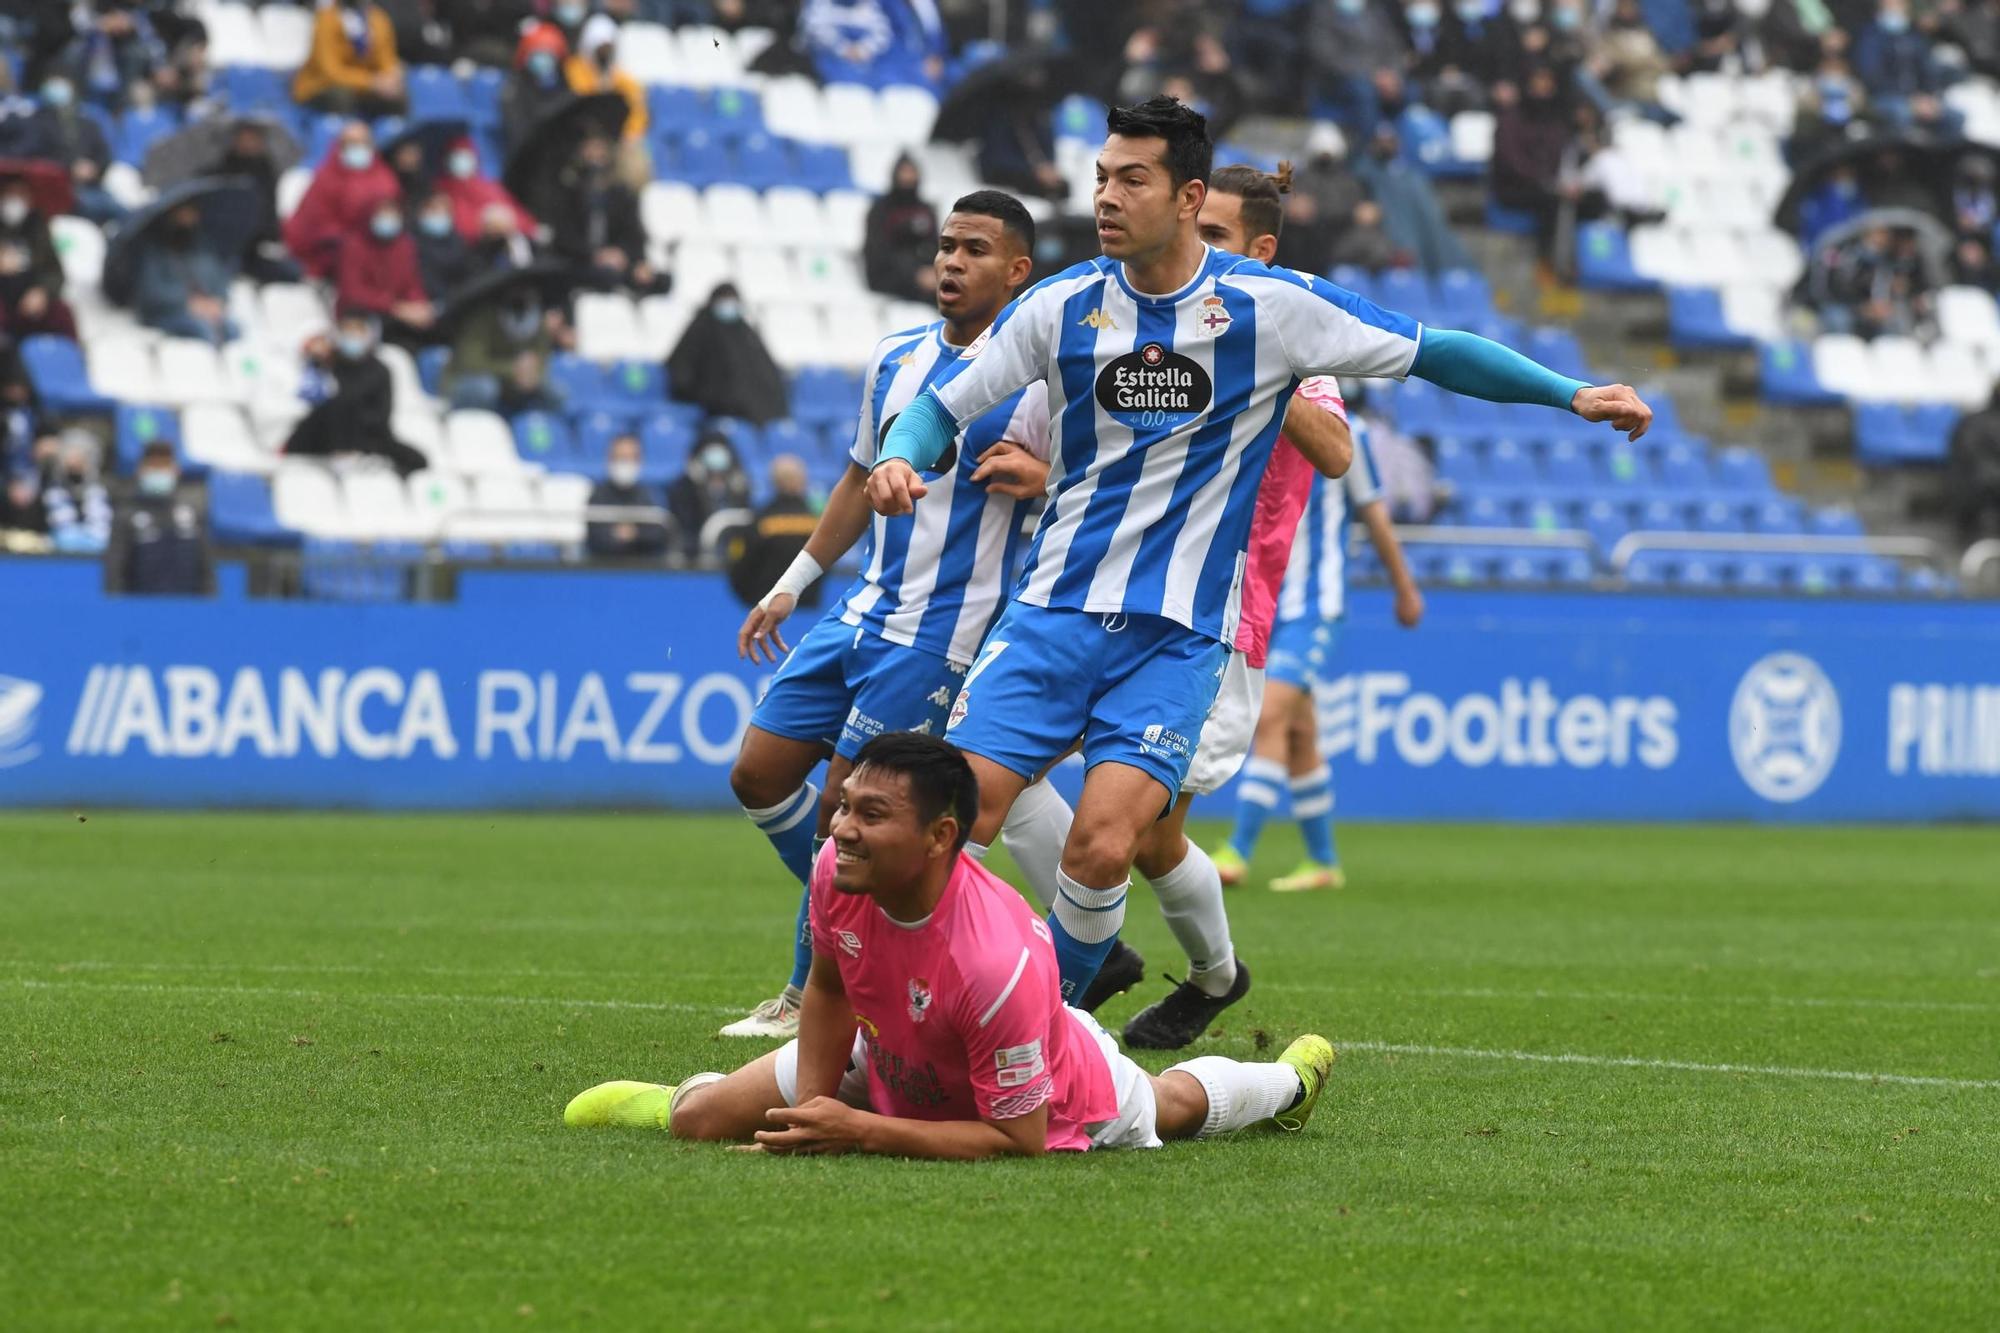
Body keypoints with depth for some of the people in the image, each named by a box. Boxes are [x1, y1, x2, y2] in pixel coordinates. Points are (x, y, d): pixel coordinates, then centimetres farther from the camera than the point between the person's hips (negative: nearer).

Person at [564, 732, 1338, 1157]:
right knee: (701, 1120, -4)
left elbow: (1020, 1140, -40)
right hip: (887, 1052, 4)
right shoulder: (837, 874, -32)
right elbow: (829, 985, -9)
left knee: (1176, 1107, 30)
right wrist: (812, 1112, -20)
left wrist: (859, 1131, -43)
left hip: (1054, 1099, -4)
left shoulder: (998, 967, -50)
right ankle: (683, 1097, 35)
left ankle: (1291, 1079, 64)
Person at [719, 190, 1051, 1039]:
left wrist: (1041, 479, -27)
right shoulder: (895, 359, 10)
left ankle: (816, 992, 7)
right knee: (760, 777, 6)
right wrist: (792, 586, 24)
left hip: (939, 634, -7)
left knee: (844, 810, -8)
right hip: (861, 611, 7)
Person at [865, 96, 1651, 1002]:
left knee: (1102, 848, -19)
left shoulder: (1270, 306, -3)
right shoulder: (1064, 305, 3)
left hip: (1179, 635, -2)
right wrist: (898, 459, -11)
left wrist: (1571, 394, -2)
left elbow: (1432, 352, 4)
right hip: (1056, 610, 2)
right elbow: (944, 403, 11)